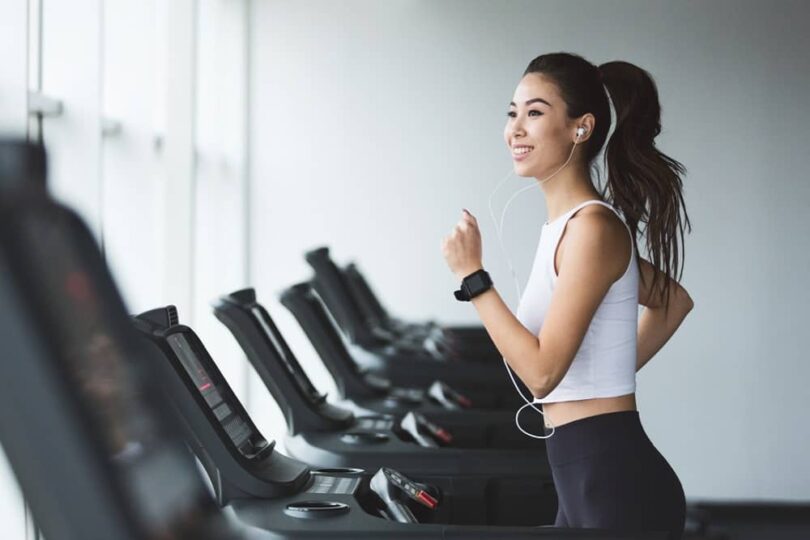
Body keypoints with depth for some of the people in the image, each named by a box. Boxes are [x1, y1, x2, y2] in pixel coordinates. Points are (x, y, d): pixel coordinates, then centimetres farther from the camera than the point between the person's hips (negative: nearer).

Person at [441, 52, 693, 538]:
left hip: (616, 483, -10)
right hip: (587, 480, 10)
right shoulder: (569, 225, 12)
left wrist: (472, 276, -15)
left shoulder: (592, 226, -16)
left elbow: (542, 372, -20)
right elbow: (675, 301, 27)